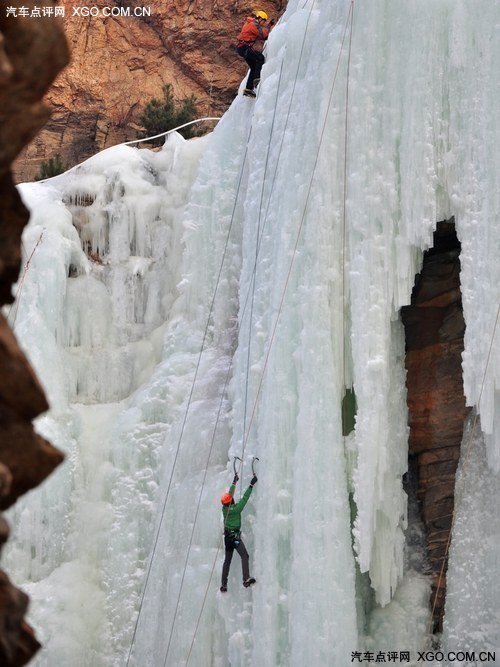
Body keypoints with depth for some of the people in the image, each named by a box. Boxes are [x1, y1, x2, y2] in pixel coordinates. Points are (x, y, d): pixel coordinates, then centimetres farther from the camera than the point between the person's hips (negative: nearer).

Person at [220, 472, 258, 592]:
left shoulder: (225, 508, 6)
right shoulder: (236, 509, -11)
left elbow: (230, 494, 19)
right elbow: (245, 498, -9)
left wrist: (234, 482, 30)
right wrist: (251, 485, -3)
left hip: (227, 537, 8)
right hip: (235, 536, -8)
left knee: (227, 560, 12)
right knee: (244, 556, -18)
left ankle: (223, 585, 11)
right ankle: (246, 579, -36)